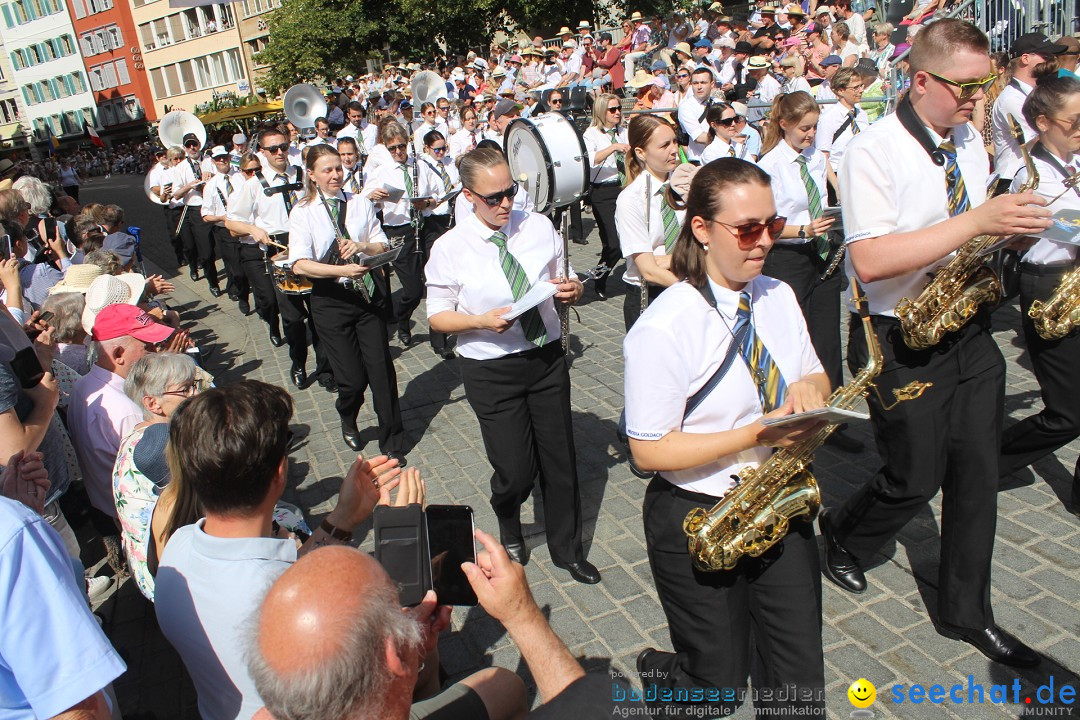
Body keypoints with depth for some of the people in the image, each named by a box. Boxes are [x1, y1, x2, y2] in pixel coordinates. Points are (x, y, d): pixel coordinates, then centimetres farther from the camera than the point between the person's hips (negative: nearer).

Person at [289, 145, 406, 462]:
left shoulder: (361, 203, 8)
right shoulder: (302, 212, -1)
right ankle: (348, 421, 34)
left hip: (370, 292, 2)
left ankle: (391, 442, 14)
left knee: (381, 369, -1)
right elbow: (300, 264, -14)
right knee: (352, 377, -1)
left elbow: (382, 245, 8)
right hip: (331, 299, -2)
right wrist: (342, 270, -27)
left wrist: (363, 246, -13)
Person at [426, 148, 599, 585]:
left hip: (547, 357, 3)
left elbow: (562, 284, 10)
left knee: (560, 458, 12)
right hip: (490, 370, -3)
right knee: (516, 470, 2)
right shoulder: (449, 249, -10)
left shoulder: (539, 228, -2)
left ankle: (567, 549, 37)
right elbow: (437, 318, -4)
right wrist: (483, 321, -21)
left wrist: (573, 290, -14)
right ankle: (509, 533, 40)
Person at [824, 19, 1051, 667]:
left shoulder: (971, 141, 9)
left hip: (969, 330, 7)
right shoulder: (873, 152, -16)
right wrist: (979, 221, -28)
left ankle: (966, 612, 28)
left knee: (977, 473, 11)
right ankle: (840, 536, 35)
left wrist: (1010, 226, -1)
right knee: (915, 481, 3)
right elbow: (871, 260, -28)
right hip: (902, 345, -7)